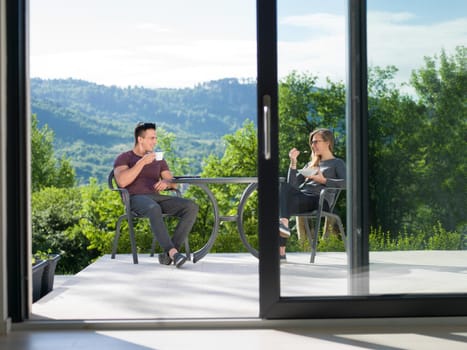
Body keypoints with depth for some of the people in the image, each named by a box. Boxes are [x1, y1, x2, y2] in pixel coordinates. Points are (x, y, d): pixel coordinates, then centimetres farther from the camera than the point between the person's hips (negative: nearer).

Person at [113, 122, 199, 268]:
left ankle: (168, 253, -29)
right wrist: (142, 162, -14)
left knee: (191, 207, -21)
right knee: (154, 209, -42)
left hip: (157, 198, 5)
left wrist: (166, 183, -8)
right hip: (136, 199, -5)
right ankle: (173, 251, -45)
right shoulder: (124, 158, 9)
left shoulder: (158, 160, 25)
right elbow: (121, 182, -11)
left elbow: (174, 183, 17)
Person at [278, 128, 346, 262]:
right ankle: (282, 224, -47)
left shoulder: (337, 163, 17)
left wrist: (323, 180, -11)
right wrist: (293, 162, 13)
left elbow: (346, 183, -4)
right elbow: (293, 184, 21)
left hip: (320, 200, -5)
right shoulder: (311, 164, 34)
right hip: (301, 196, 5)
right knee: (284, 186, -30)